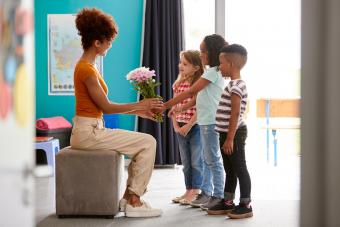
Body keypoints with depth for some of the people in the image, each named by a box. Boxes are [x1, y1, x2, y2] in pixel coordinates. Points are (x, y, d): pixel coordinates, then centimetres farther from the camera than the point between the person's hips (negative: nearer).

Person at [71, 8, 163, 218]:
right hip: (88, 132, -10)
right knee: (148, 143, -9)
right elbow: (106, 107, -14)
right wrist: (139, 105, -4)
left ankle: (130, 197, 11)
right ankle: (134, 202, -4)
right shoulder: (87, 69, -16)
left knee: (145, 143, 12)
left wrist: (137, 111, 13)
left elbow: (104, 106, 17)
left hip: (91, 129, 10)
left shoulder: (87, 66, 15)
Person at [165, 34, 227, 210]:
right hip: (205, 121, 10)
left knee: (213, 159, -4)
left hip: (211, 121, -10)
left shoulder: (213, 72, -14)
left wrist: (166, 105, -15)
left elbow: (190, 92, -16)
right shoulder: (213, 72, 16)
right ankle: (206, 193, 20)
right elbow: (199, 97, 18)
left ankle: (218, 196, 2)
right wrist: (180, 109, 13)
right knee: (207, 159, 13)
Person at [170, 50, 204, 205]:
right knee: (186, 163, 14)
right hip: (180, 127, 7)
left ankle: (196, 193, 6)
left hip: (195, 127, -7)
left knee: (196, 162, 1)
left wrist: (188, 126, -17)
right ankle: (188, 191, 23)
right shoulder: (178, 84, 9)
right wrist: (176, 126, -1)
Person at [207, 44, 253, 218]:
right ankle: (227, 202, 23)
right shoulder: (234, 84, 15)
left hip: (234, 134, -10)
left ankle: (245, 205, 1)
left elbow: (235, 114, -21)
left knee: (239, 169, -4)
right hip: (227, 133, 10)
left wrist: (230, 139, -23)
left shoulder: (236, 85, -16)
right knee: (229, 170, 15)